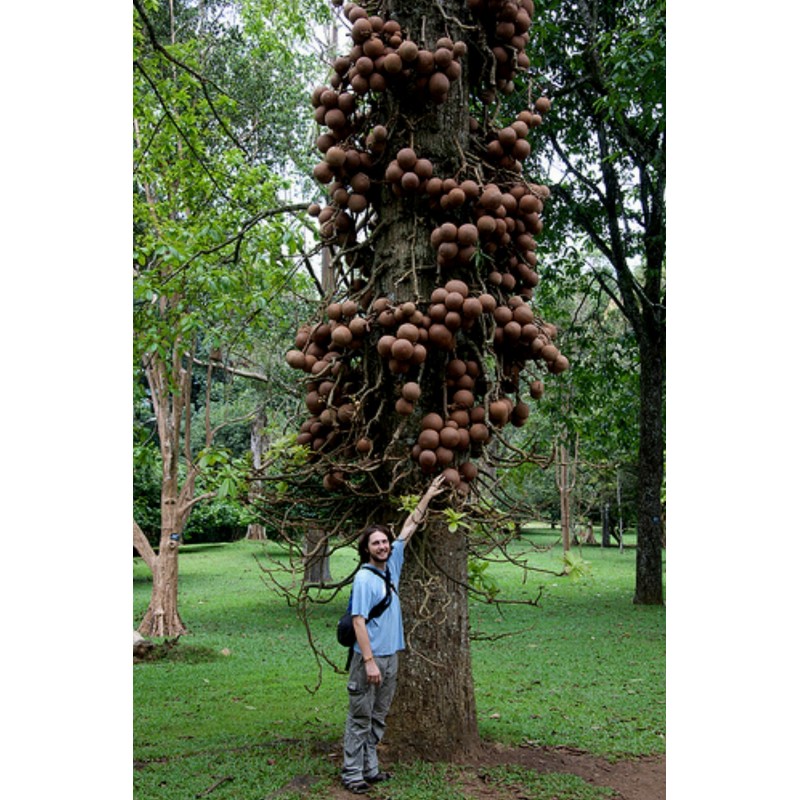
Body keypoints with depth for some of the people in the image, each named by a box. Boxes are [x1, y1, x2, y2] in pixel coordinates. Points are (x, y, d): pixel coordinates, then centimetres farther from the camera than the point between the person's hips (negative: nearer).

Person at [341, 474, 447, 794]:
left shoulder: (392, 565, 6)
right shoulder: (364, 579, -14)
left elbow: (409, 528, 13)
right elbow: (358, 622, -17)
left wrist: (428, 495, 14)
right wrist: (369, 661, -21)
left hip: (391, 656, 8)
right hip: (369, 657, -7)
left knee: (378, 718, 14)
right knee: (360, 718, 1)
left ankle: (369, 768, 24)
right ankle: (352, 773, 8)